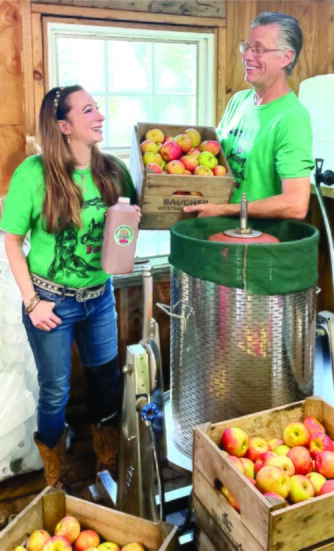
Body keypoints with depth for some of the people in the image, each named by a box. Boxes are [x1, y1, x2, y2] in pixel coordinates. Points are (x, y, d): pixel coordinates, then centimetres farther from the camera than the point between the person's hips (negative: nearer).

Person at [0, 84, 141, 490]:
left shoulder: (113, 170, -5)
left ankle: (109, 463, 44)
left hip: (100, 296, 4)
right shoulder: (33, 173, -16)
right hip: (52, 301, -4)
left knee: (107, 380, 17)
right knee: (55, 393, 12)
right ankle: (55, 479, 39)